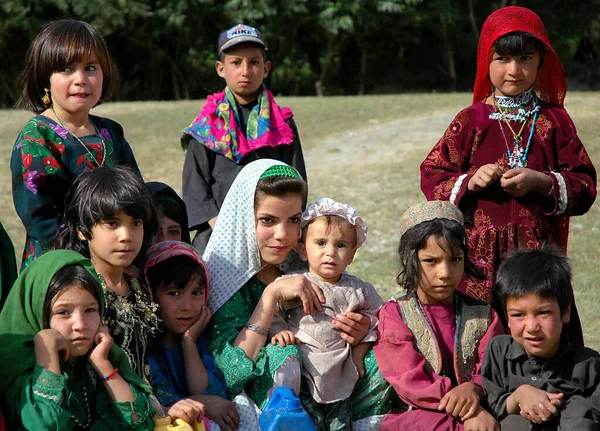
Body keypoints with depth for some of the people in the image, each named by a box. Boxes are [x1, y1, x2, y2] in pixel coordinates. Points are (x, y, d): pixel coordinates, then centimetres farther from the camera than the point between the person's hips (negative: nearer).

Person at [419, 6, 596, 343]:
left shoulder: (554, 121, 7)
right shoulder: (471, 122, 6)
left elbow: (585, 186, 3)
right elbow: (432, 179, 6)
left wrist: (540, 182, -13)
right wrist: (470, 182, -11)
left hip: (539, 251, 0)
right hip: (481, 253, 0)